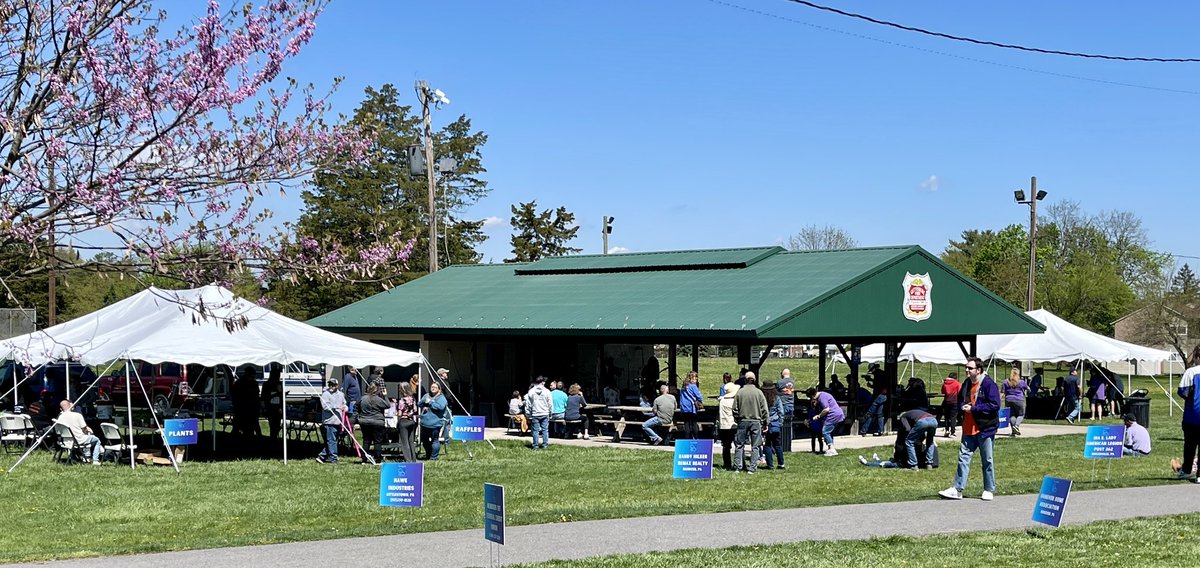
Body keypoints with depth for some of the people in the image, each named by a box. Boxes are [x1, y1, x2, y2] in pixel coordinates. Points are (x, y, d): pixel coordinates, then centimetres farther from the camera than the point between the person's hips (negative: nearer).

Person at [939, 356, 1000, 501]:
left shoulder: (989, 384, -12)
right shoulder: (966, 384, 11)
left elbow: (994, 405, -19)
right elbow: (960, 400, 24)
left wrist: (973, 409, -18)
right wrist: (963, 406, 0)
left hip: (985, 429, -7)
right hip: (969, 429, 7)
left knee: (987, 460, 5)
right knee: (964, 457, 3)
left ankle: (989, 490, 16)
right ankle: (957, 489, 3)